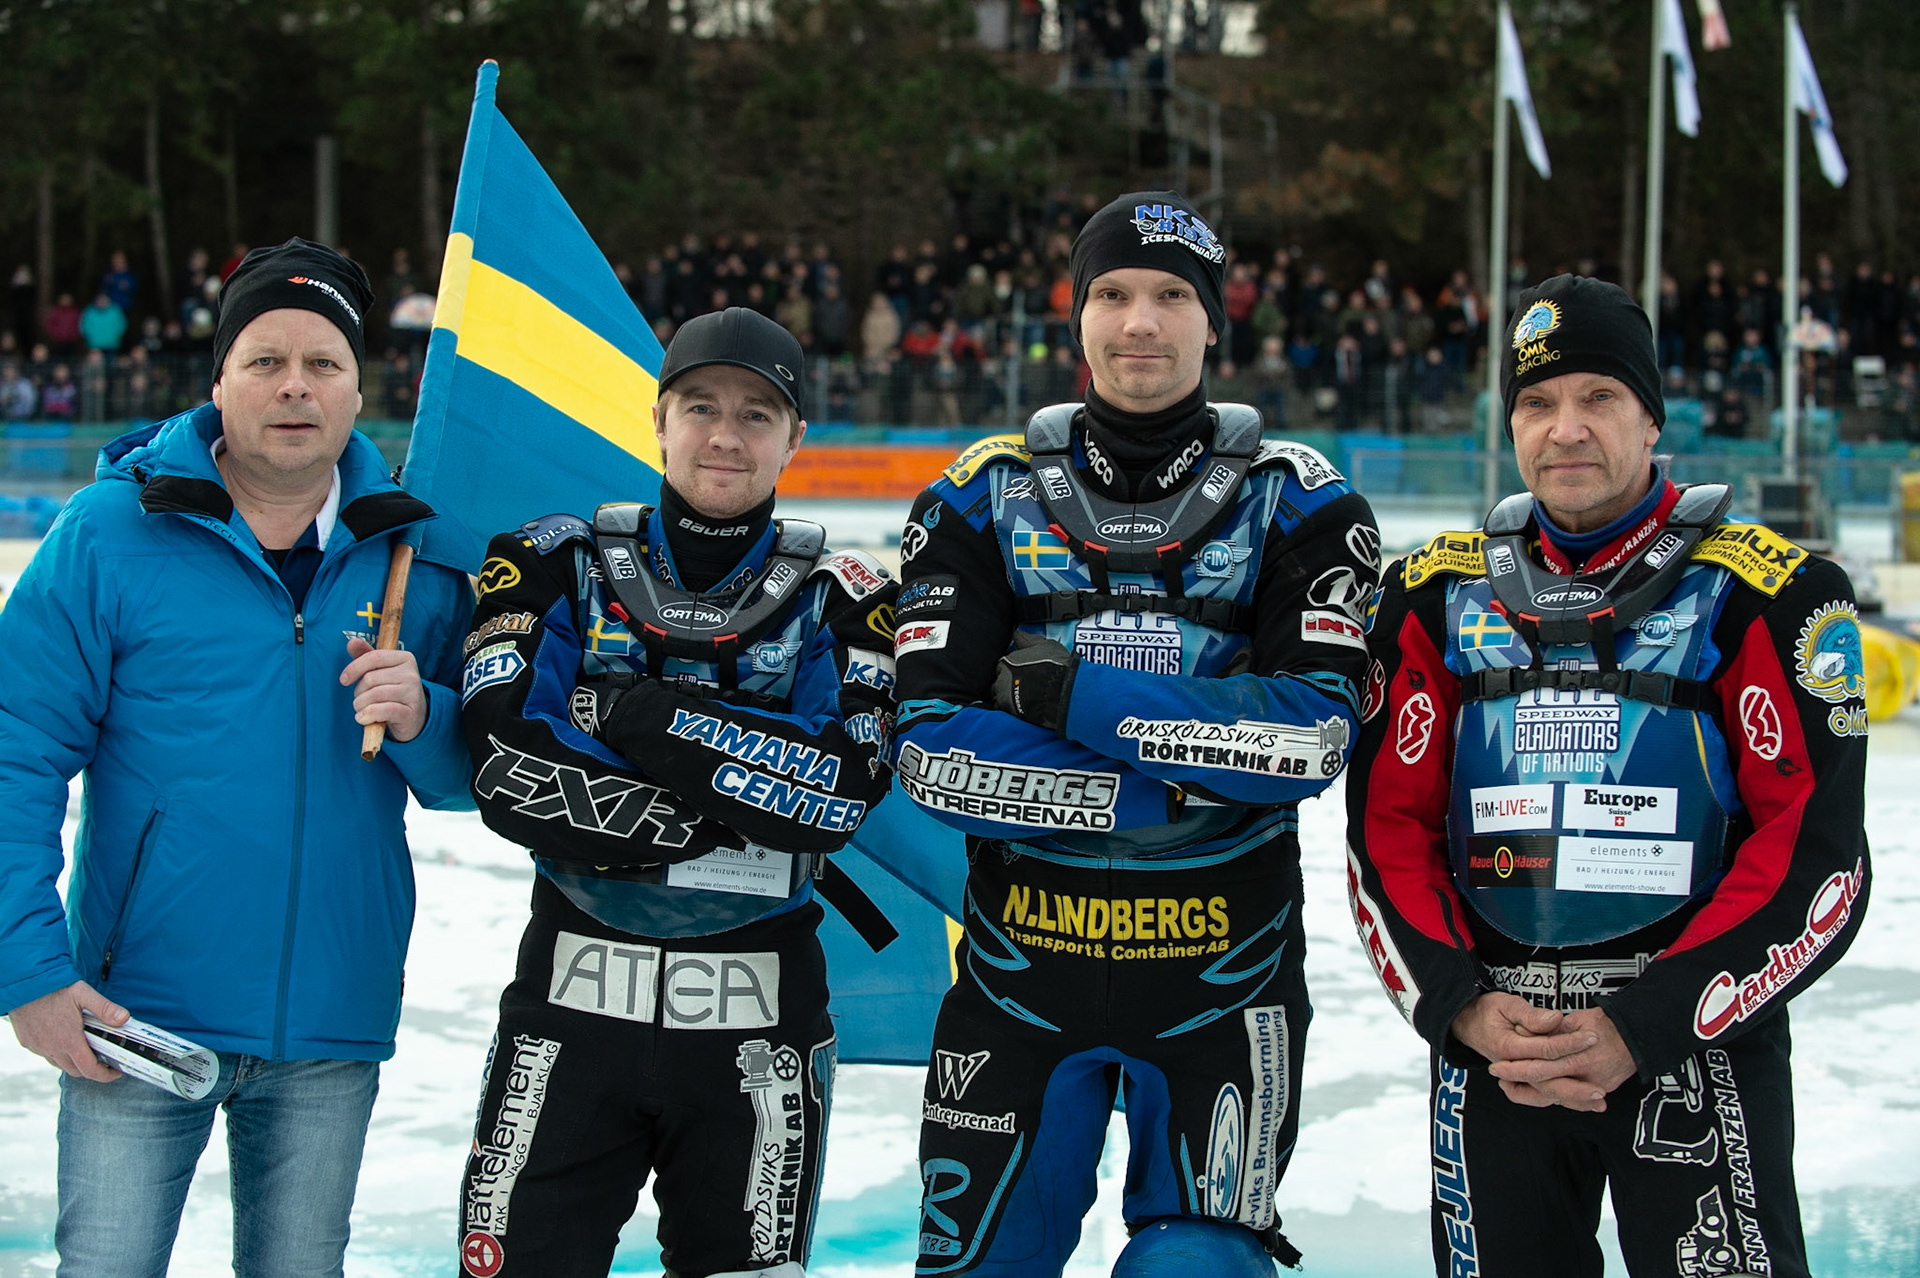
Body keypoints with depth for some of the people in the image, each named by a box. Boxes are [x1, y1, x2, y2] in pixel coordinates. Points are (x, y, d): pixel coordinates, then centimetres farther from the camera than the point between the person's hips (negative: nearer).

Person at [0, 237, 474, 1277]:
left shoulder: (414, 553, 3)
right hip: (137, 1022, -3)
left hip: (333, 1027, 3)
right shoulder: (112, 531, -6)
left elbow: (476, 775, 7)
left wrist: (421, 721, -15)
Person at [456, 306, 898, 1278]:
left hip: (759, 1018, 1)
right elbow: (511, 775, -12)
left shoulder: (838, 598, 3)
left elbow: (845, 792, -14)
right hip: (574, 996, 0)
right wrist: (744, 812, -16)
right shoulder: (558, 565, 3)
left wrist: (644, 716, -18)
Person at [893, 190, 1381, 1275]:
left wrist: (1076, 696, -17)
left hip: (1223, 964, -1)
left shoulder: (1296, 502, -1)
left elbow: (1316, 733, -15)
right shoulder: (987, 496, 1)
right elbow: (932, 746, -9)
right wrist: (1162, 789, -16)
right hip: (1021, 951, 1)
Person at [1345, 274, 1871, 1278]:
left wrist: (1641, 1030, -16)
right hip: (1488, 1044, 3)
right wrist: (1459, 1009, -9)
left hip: (1697, 1042, -3)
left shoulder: (1770, 593, -4)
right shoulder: (1435, 593, 7)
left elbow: (1815, 855, -9)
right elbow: (1388, 827, 6)